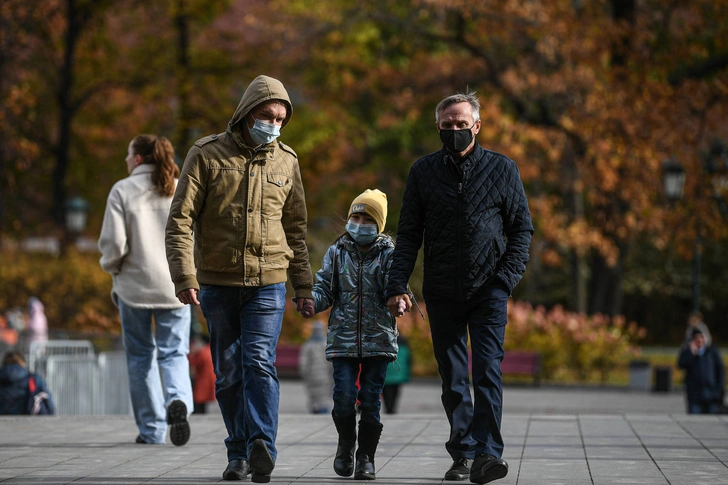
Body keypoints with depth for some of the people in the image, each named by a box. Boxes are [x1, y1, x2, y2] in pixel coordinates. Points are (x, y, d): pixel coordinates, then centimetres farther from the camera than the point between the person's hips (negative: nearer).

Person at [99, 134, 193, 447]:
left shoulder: (122, 191, -6)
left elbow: (114, 243, -11)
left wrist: (111, 268, 8)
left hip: (135, 285, -1)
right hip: (175, 285, 1)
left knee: (141, 356, 10)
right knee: (174, 353, 6)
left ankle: (151, 429, 11)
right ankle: (178, 400, -24)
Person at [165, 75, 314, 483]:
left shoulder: (286, 161, 8)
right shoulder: (207, 154, -1)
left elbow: (295, 230, 16)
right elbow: (181, 220, -4)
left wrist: (304, 287, 12)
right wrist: (185, 276, -15)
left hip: (269, 282, 0)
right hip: (217, 283, 0)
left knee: (259, 362, -15)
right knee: (229, 372, 6)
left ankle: (263, 446, -23)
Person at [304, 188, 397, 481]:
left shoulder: (388, 254, 2)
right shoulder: (337, 252, 8)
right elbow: (325, 290, 6)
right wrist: (311, 301, -15)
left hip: (378, 339, -1)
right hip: (343, 338, 1)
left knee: (370, 400, 0)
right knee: (344, 397, -7)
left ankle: (366, 458, 13)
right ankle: (346, 445, 19)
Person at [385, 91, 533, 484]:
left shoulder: (502, 169, 4)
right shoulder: (424, 171, 7)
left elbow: (521, 229, 6)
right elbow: (408, 235, 7)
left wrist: (507, 278, -6)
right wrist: (397, 286, -5)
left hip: (488, 290, -2)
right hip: (442, 290, 2)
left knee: (487, 372, -14)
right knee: (453, 380, 7)